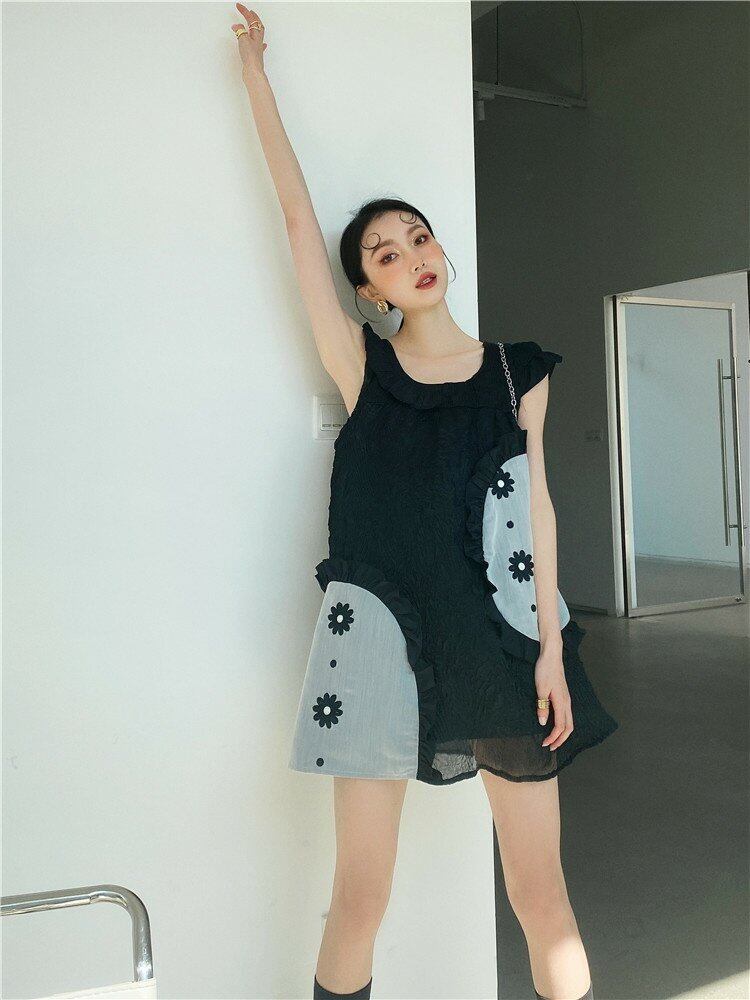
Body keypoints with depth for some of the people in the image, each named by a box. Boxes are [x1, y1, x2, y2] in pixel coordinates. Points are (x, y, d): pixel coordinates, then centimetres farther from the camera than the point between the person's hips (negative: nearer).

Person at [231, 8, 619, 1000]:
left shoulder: (515, 370, 7)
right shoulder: (365, 368, 2)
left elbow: (536, 499, 4)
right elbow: (299, 217, 3)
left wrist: (551, 644, -2)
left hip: (499, 640, 2)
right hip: (379, 636, -1)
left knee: (542, 895, 9)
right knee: (360, 895, 4)